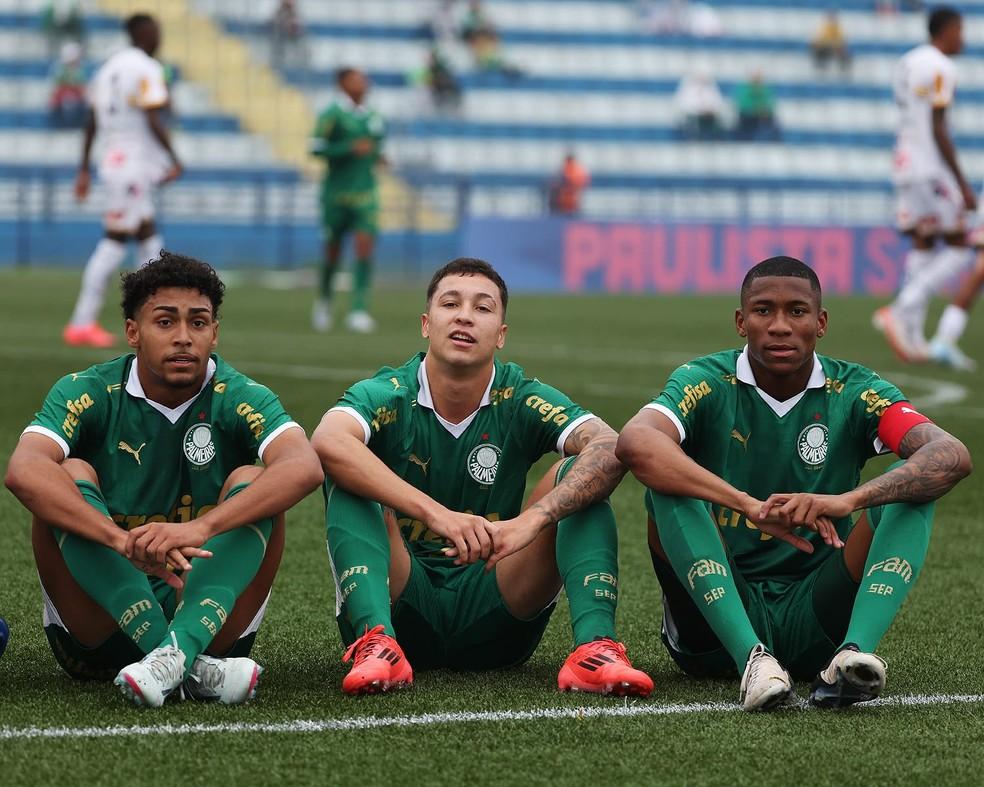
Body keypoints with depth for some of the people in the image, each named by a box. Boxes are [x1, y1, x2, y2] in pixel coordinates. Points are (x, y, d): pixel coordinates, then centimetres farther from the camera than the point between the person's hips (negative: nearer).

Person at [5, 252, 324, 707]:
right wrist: (124, 541, -43)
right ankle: (191, 667, -38)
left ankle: (175, 652, -43)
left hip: (208, 621, 0)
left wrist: (201, 528, -44)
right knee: (70, 477, -22)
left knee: (252, 482, -19)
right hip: (97, 631, 0)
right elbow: (22, 471, -27)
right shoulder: (88, 393, -5)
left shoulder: (239, 398, -4)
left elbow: (304, 468, -27)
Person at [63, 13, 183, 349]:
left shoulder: (108, 69, 14)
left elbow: (91, 124, 15)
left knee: (149, 241, 13)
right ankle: (82, 324, -7)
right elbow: (153, 121, -19)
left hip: (115, 161, 9)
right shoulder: (147, 70, -11)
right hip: (134, 166, -9)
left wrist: (84, 169, 17)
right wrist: (175, 161, -11)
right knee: (115, 242, -7)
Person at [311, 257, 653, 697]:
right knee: (349, 477, -22)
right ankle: (377, 644, -42)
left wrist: (532, 520, -39)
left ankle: (594, 647, -35)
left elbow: (610, 450, -21)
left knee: (577, 475, -15)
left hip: (493, 612, 1)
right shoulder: (389, 396, -7)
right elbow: (327, 442, -32)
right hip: (402, 606, -1)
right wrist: (436, 514, -43)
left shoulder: (521, 400, -2)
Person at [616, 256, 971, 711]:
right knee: (668, 484, -24)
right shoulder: (705, 384, -4)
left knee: (911, 491, -16)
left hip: (814, 619, 1)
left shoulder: (855, 393, 0)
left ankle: (853, 655, -39)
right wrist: (751, 506, -40)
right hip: (717, 630, -1)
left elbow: (952, 456, -19)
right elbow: (635, 443, -28)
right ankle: (752, 658, -41)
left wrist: (847, 500, -36)